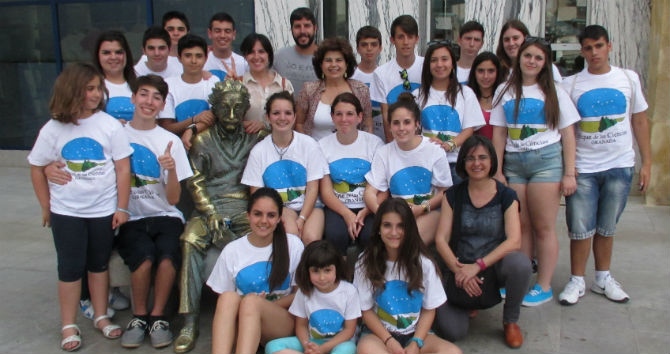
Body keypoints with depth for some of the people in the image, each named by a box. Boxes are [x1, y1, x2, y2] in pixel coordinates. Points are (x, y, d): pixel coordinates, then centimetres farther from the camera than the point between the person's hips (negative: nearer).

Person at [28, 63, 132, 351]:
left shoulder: (110, 125, -9)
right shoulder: (53, 129, -5)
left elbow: (123, 169, -7)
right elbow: (37, 168, 4)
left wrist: (122, 208, -6)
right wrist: (46, 207, 4)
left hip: (103, 209, 0)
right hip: (66, 212, 0)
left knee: (99, 264, 15)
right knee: (70, 267, 7)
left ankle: (101, 316, 30)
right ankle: (69, 326, 20)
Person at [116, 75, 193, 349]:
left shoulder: (170, 141, 3)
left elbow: (173, 198, -1)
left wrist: (171, 170, -20)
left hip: (164, 216, 1)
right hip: (130, 218, 0)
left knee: (168, 253, -30)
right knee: (144, 255, -30)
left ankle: (158, 316, -7)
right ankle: (139, 316, -4)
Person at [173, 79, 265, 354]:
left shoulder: (256, 138, 12)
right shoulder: (203, 140, 11)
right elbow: (195, 182, 4)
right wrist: (212, 216, -9)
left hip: (244, 207, 0)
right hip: (209, 207, 1)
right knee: (191, 240, -29)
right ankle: (190, 319, -23)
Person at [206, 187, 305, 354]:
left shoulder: (293, 245, 1)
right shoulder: (232, 251, 3)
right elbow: (223, 302, 6)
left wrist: (264, 305, -12)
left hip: (282, 323, -1)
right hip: (240, 325, 1)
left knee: (251, 302, -34)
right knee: (228, 297, -32)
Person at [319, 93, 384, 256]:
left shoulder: (374, 143, 2)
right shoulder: (323, 145, 4)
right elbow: (326, 191, 0)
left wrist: (364, 213, -18)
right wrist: (347, 214, -16)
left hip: (368, 208, 0)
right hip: (337, 207, 1)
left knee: (371, 236, -30)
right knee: (335, 235, -30)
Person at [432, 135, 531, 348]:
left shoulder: (506, 196, -1)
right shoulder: (453, 195, 2)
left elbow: (514, 241, -14)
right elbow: (441, 239, -4)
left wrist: (478, 266, -25)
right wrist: (457, 270, -20)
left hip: (495, 265, 0)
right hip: (461, 268, 0)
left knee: (520, 263, -35)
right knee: (450, 331, -22)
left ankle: (510, 321, -5)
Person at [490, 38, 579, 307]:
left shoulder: (554, 92, 6)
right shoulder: (505, 92, 11)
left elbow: (568, 133, 2)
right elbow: (499, 133, 9)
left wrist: (569, 173, -4)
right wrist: (497, 171, 3)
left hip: (546, 160, -2)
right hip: (513, 163, 2)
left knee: (543, 227, -1)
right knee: (521, 226, 4)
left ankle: (544, 287, 7)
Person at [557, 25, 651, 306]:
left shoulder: (628, 79, 4)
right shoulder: (571, 85, -1)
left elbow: (640, 121, 8)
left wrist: (646, 162, 4)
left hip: (619, 166, 2)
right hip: (583, 169, -1)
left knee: (606, 227, 13)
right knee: (580, 228, 1)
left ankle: (603, 278, 27)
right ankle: (577, 281, 15)